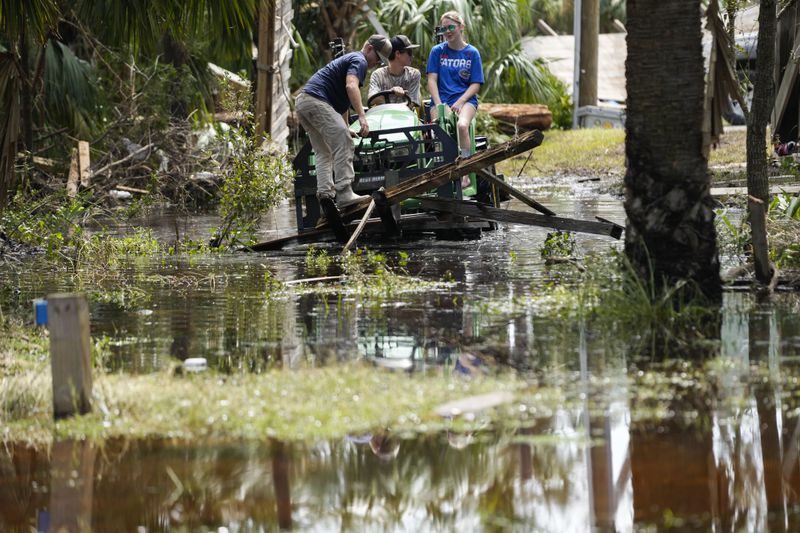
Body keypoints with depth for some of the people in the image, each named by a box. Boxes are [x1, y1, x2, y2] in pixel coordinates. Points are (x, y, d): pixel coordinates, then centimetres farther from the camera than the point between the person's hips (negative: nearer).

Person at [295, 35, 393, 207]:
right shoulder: (359, 61, -2)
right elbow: (351, 86, -22)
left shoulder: (348, 59, 31)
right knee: (343, 143, -16)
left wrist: (345, 128, 41)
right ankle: (344, 193, -24)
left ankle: (324, 195, 0)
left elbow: (342, 101, 38)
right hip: (316, 100, -11)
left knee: (324, 152, 12)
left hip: (302, 102, 11)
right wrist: (362, 117, -30)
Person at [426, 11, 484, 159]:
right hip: (441, 99, 1)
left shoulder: (472, 53, 8)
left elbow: (476, 84, 4)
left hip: (465, 100, -1)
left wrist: (460, 102, -11)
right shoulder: (437, 51, 10)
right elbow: (432, 80, 3)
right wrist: (439, 105, -11)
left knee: (462, 126, -32)